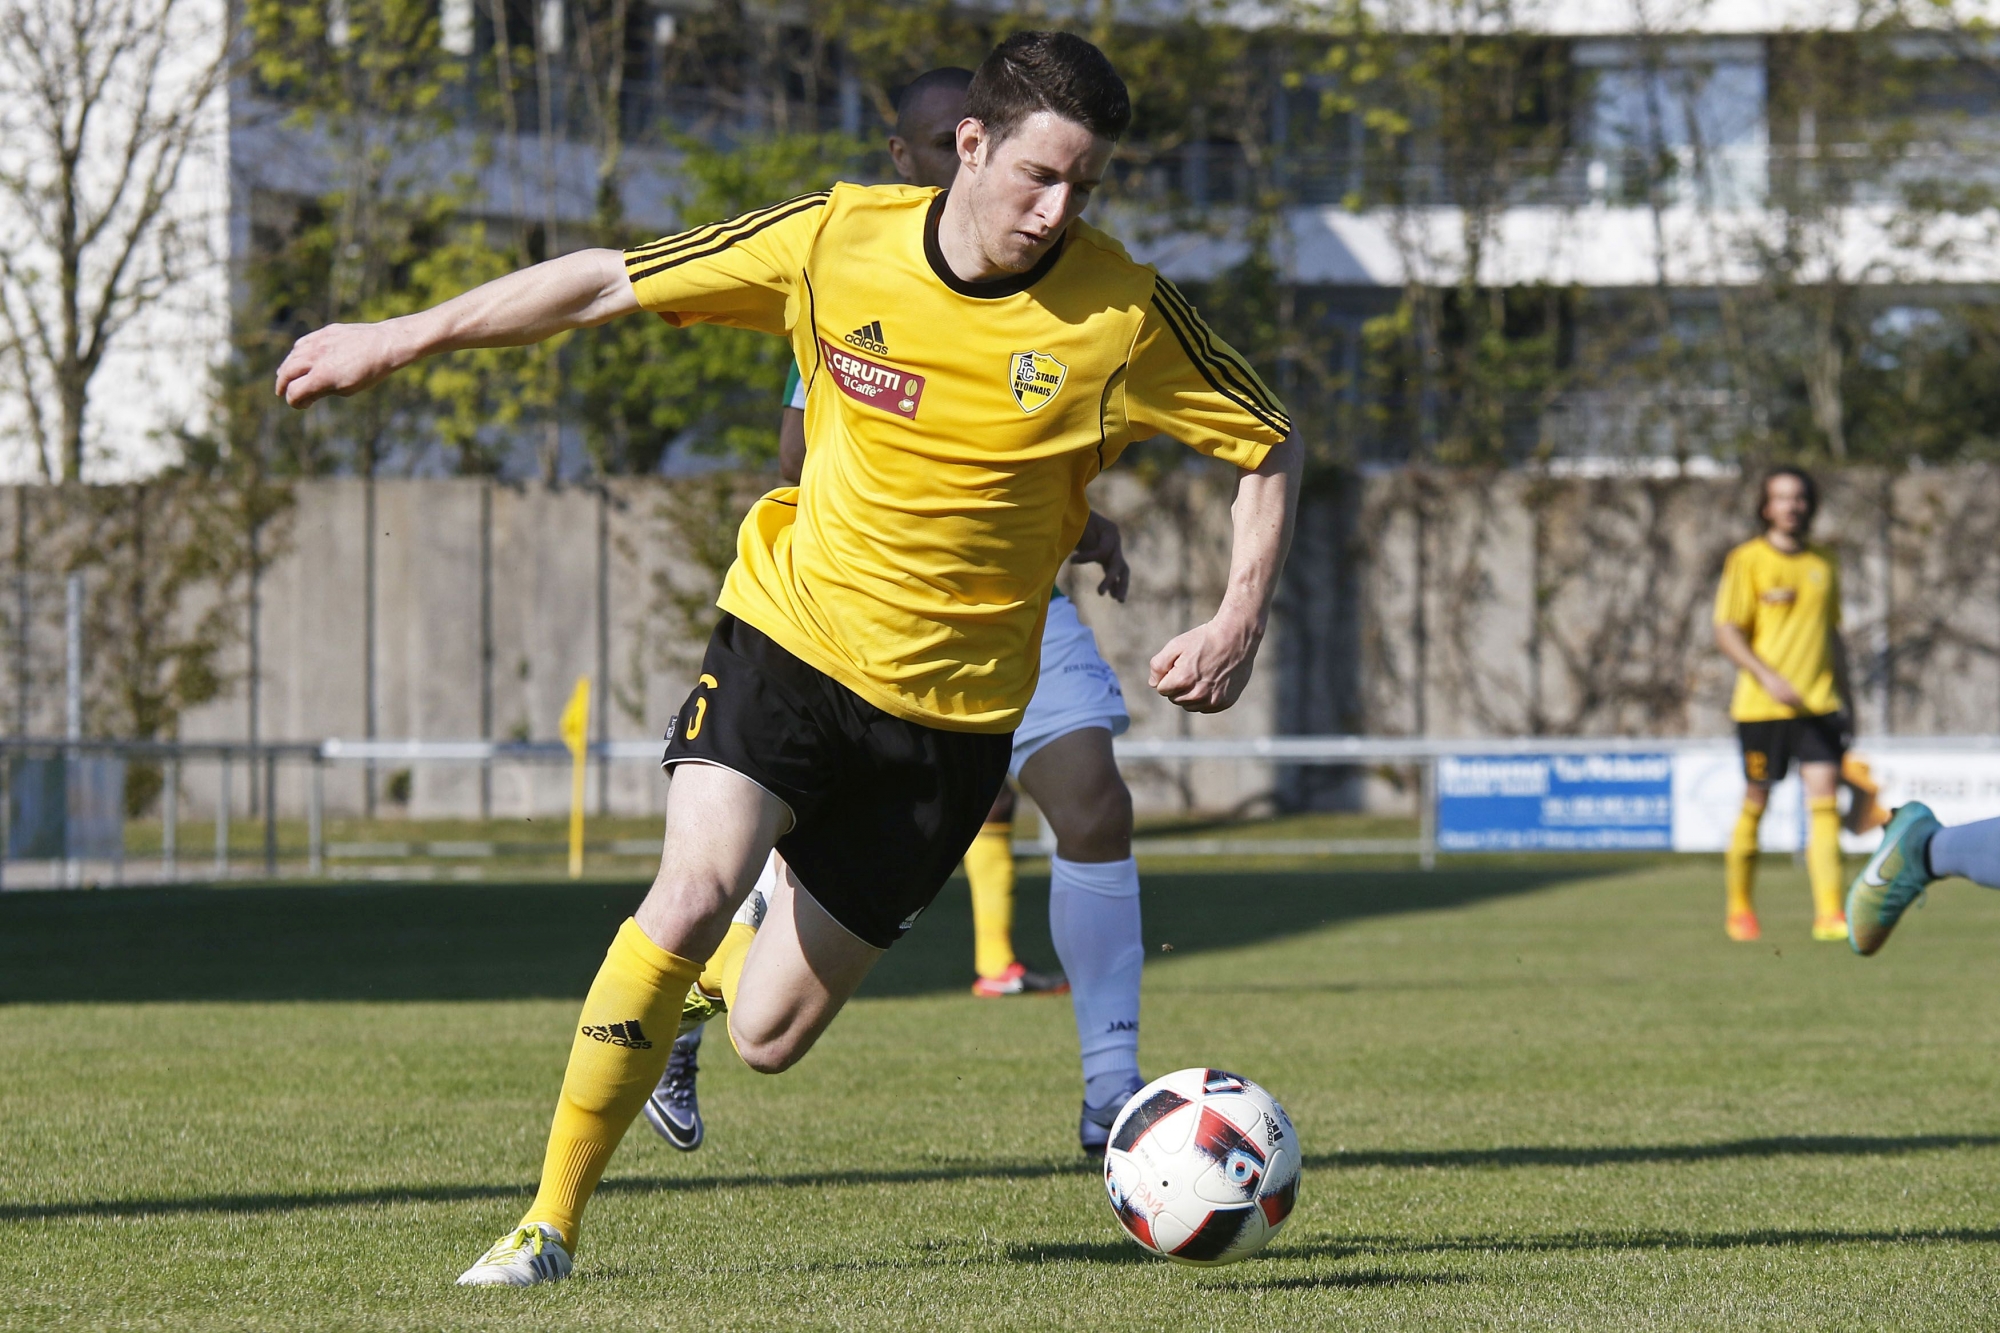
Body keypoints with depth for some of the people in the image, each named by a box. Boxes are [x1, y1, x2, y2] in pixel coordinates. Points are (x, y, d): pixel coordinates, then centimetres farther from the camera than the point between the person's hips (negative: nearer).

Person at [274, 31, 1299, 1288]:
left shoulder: (1121, 314, -12)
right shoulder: (836, 240, -9)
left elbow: (1270, 446, 1)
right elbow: (606, 283, 1)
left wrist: (1241, 621, -13)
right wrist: (402, 338, 4)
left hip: (953, 704, 0)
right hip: (792, 631, 0)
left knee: (769, 1036, 0)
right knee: (695, 889, -26)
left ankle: (717, 960, 39)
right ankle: (552, 1219, -12)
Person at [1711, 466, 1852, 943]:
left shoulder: (1824, 562, 12)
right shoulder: (1747, 560, -3)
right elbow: (1727, 633, -9)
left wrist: (1845, 699, 19)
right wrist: (1769, 678, -22)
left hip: (1819, 703, 3)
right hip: (1761, 705, -3)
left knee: (1825, 799, -9)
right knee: (1756, 802, 4)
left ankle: (1829, 913, -12)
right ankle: (1739, 907, 21)